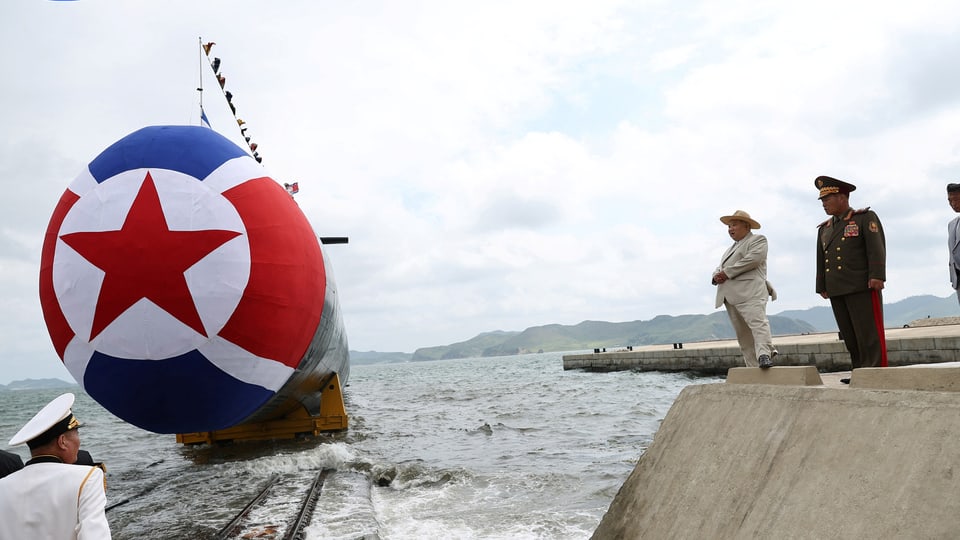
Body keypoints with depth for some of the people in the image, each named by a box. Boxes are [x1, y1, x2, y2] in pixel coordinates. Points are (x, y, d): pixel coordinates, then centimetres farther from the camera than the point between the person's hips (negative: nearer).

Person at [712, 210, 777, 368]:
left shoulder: (758, 240, 7)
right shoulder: (732, 247, 32)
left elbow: (753, 259, -11)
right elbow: (720, 268, 29)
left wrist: (727, 273, -11)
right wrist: (716, 276, 3)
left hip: (749, 293, -7)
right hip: (730, 295, 7)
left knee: (758, 322, -22)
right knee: (743, 334, 3)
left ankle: (764, 355, -33)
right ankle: (754, 368, 3)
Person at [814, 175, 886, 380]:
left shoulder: (866, 218, 3)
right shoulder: (824, 228, 20)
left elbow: (876, 248, -8)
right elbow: (821, 260, 19)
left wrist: (876, 276, -17)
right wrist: (822, 287, 15)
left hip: (862, 287, -6)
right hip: (837, 291, 6)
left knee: (869, 333, -5)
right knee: (850, 337, 5)